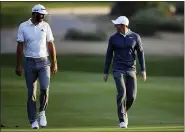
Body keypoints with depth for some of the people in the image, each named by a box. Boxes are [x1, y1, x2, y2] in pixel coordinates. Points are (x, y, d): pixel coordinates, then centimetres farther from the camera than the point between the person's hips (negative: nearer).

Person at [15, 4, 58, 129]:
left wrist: (54, 63, 2)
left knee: (45, 88, -16)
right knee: (31, 93, 1)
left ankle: (42, 113, 7)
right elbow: (20, 47, -1)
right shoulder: (23, 27, -1)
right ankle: (33, 121, 7)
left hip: (44, 62, 1)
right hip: (30, 62, -1)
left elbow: (51, 45, 6)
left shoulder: (45, 26, 4)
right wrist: (18, 65, -4)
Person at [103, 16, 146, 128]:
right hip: (118, 70, -1)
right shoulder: (113, 38, 2)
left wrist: (143, 70, -2)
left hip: (131, 70, 1)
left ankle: (124, 111, 28)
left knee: (132, 96, -2)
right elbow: (109, 55, 7)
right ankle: (122, 120, -12)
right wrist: (106, 72, 6)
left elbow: (140, 53, 4)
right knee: (122, 93, -17)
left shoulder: (135, 37, 1)